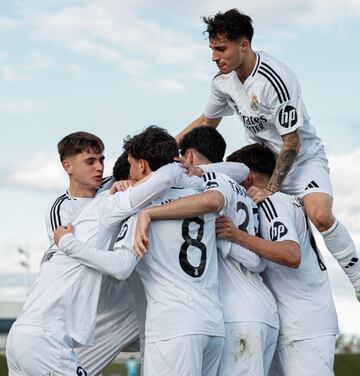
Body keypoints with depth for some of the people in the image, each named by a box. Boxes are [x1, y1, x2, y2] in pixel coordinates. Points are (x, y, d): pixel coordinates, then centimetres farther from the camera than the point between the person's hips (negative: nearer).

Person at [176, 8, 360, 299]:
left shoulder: (275, 79, -29)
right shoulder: (223, 81, -6)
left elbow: (292, 144, -24)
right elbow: (206, 121, 14)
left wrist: (270, 190, -24)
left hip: (303, 158, -7)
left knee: (320, 215, -32)